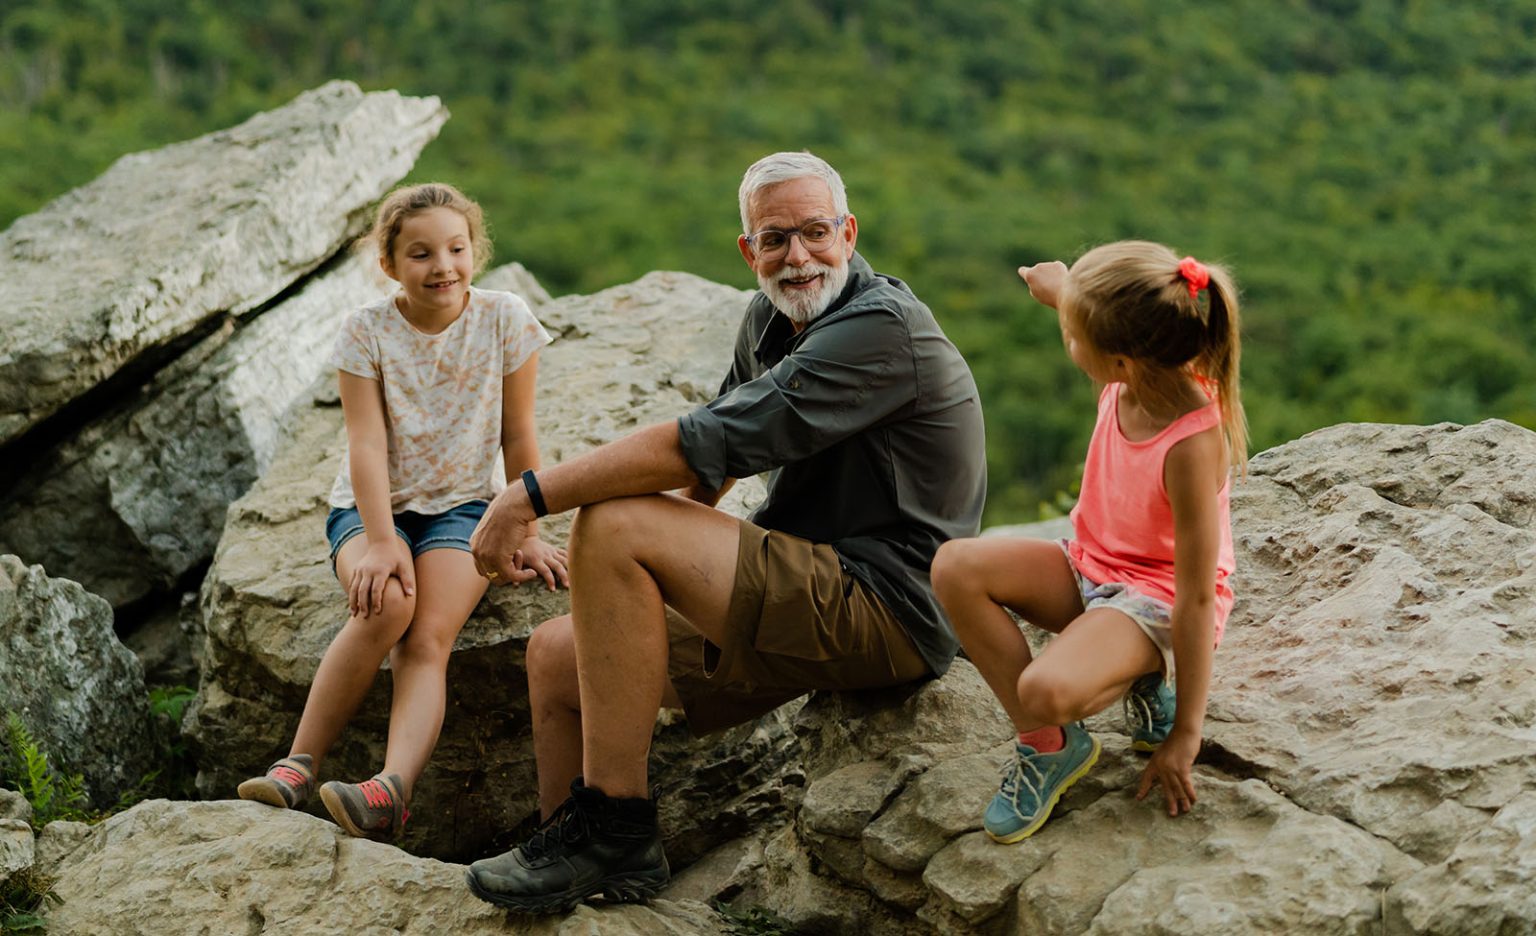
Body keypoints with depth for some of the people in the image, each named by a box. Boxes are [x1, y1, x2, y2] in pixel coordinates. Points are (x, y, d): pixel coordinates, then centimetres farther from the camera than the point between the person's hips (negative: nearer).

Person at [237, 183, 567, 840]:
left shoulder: (504, 320, -4)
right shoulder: (368, 331, -6)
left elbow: (517, 438, 2)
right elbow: (367, 443, -12)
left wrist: (525, 535, 2)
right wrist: (380, 539, -24)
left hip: (462, 506, 0)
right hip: (374, 506, 0)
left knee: (430, 636, -26)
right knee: (386, 604, -32)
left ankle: (392, 788, -45)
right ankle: (298, 766, -26)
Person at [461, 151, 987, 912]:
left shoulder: (879, 327, -18)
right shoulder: (770, 319, 13)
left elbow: (710, 445, -24)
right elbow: (712, 472, 22)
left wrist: (533, 494, -21)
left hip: (888, 612, -10)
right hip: (811, 602, 10)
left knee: (613, 528, -24)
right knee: (554, 655, 7)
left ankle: (615, 830, -17)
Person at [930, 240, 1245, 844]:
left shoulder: (1191, 443, -31)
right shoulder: (1132, 377, -13)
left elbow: (1196, 596, -25)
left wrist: (1185, 734, -20)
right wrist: (1061, 291, 1)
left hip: (1157, 601, -8)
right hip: (1090, 568, 8)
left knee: (1047, 691, -35)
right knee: (955, 567, -16)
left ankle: (1143, 682, 2)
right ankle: (1045, 745, -4)